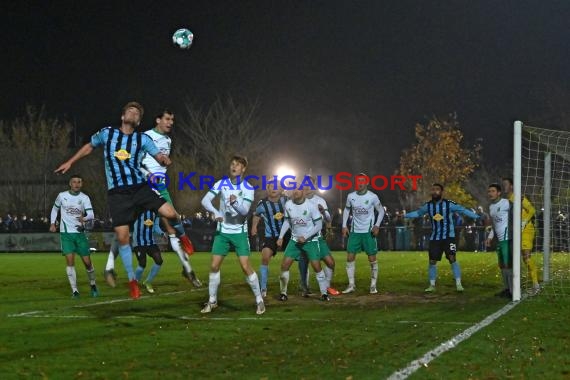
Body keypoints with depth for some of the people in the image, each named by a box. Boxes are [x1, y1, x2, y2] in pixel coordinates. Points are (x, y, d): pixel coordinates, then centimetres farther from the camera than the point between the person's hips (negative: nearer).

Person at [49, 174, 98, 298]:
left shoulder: (84, 198, -2)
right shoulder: (62, 196, 1)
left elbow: (91, 214, -14)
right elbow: (55, 208, 18)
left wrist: (84, 218, -35)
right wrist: (53, 223, 6)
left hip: (80, 232, 0)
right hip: (66, 233, 0)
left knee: (87, 261, 2)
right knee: (70, 260, -12)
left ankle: (93, 285, 27)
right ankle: (74, 290, -5)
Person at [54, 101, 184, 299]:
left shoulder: (142, 139, 5)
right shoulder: (107, 133, 6)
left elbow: (158, 156, 4)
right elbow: (89, 146, 22)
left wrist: (164, 159, -21)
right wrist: (70, 162, 22)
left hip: (140, 187, 0)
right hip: (117, 193, 0)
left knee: (170, 213, -20)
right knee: (122, 237, -6)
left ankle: (176, 234, 18)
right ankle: (132, 281, 10)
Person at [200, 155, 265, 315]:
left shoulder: (248, 188, -9)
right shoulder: (221, 183, -4)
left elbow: (245, 210, -20)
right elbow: (205, 200, -14)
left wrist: (235, 202, -41)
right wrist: (215, 212, -34)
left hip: (239, 232, -3)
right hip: (222, 231, 3)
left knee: (246, 267, -10)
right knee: (214, 266, 1)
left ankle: (259, 300, 2)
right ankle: (212, 301, 15)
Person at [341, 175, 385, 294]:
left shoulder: (373, 197, -9)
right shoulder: (350, 196, -1)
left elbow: (381, 211, 3)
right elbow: (347, 210, 15)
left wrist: (377, 225, -9)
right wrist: (344, 225, 7)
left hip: (368, 231, -3)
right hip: (354, 231, 3)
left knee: (372, 259, 0)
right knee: (350, 257, 0)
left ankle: (373, 285, 11)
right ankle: (351, 285, 9)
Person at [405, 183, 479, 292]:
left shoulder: (449, 204, -12)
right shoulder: (428, 205, 1)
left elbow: (463, 210, -11)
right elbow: (417, 213, 18)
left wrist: (478, 217, -19)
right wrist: (403, 215, 13)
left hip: (448, 236, -4)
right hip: (435, 237, 4)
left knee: (452, 259, -13)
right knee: (432, 261, 4)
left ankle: (458, 284, -7)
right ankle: (432, 285, 17)